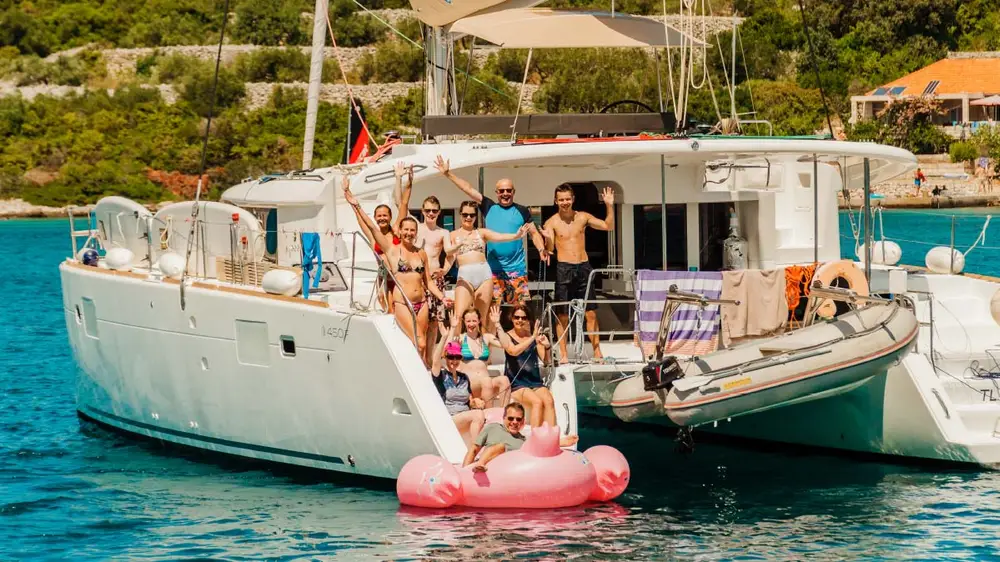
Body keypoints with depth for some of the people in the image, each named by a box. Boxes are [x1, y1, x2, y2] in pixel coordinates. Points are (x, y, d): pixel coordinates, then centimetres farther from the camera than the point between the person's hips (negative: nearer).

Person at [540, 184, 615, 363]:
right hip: (563, 269, -2)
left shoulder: (582, 217, 7)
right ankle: (563, 355, 6)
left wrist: (610, 206, -2)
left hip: (584, 267, 2)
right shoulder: (552, 222, -2)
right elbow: (549, 250, -10)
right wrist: (547, 239, -32)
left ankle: (597, 353, 7)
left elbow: (608, 226, 10)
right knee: (562, 315, -1)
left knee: (591, 313, 2)